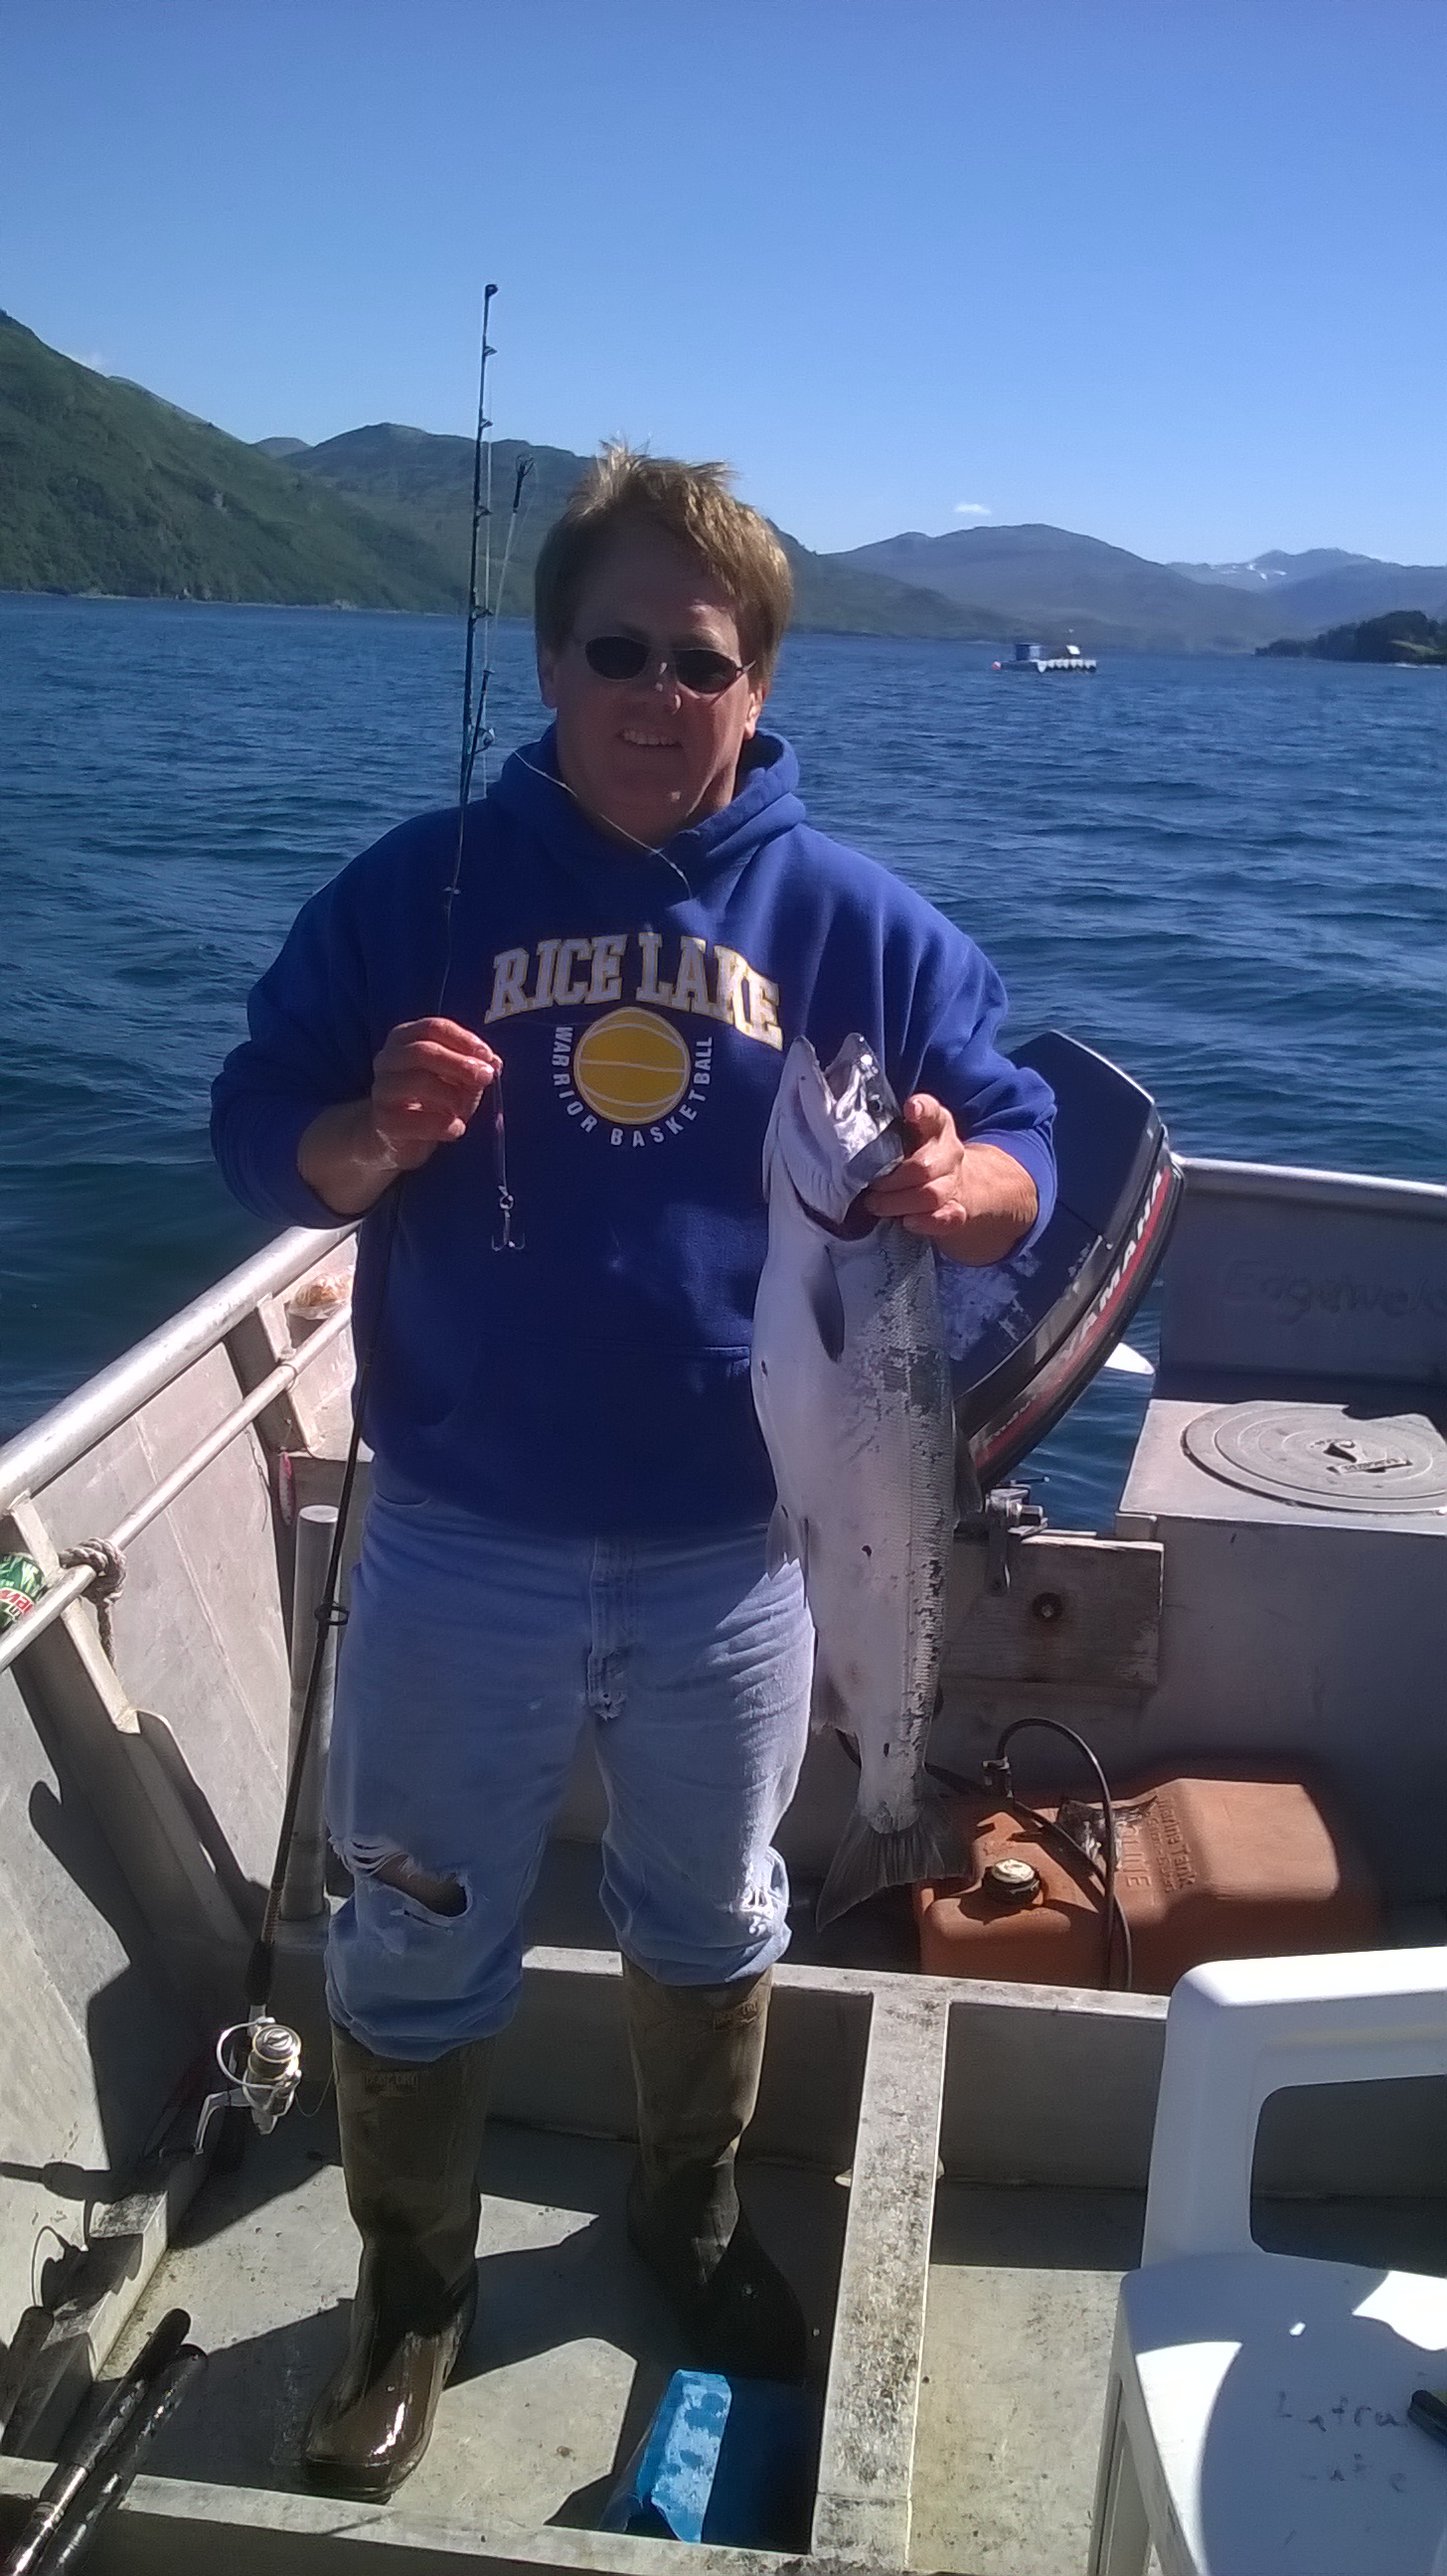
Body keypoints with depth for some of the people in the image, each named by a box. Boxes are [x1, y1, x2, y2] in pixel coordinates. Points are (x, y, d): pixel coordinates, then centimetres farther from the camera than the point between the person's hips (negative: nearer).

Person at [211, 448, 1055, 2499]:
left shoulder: (851, 918, -4)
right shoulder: (418, 888, -5)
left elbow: (1022, 1148, 0)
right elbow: (254, 1135, -3)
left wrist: (959, 1189, -24)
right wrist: (372, 1136, -25)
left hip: (732, 1555, 1)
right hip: (459, 1548, 0)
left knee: (713, 1922, 22)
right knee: (413, 1949, 15)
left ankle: (693, 2215, 50)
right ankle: (411, 2293, 41)